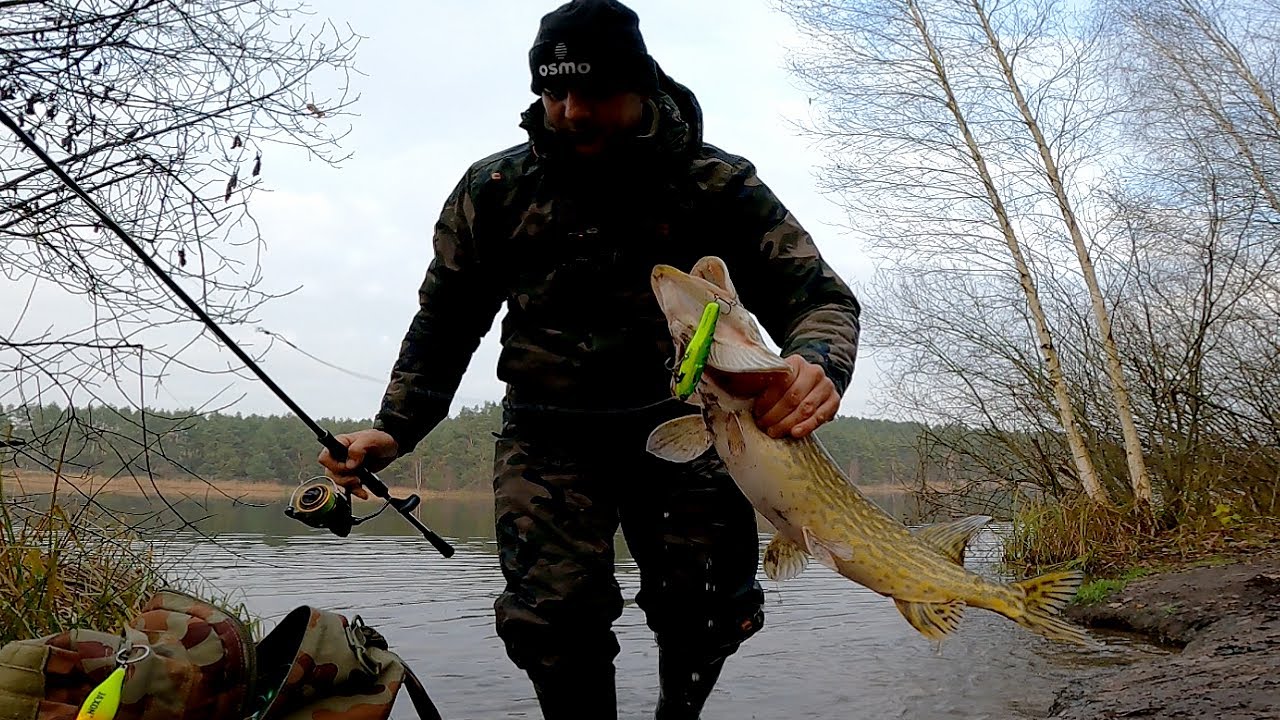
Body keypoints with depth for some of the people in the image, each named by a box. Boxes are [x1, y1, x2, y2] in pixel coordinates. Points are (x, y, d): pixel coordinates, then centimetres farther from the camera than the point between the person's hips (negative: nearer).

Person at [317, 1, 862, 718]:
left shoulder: (718, 185, -6)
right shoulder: (494, 191, -1)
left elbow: (819, 295, -8)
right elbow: (444, 321, 9)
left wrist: (820, 362, -32)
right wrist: (396, 428, -3)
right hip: (547, 436, 1)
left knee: (708, 610, -11)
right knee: (553, 614, -14)